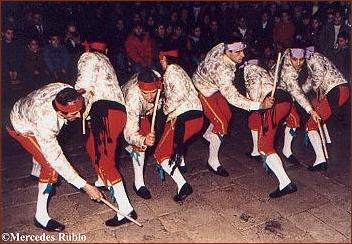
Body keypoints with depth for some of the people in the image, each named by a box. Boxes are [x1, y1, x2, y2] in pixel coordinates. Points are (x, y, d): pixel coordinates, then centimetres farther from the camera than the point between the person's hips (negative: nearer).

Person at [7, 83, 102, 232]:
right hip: (21, 128, -7)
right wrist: (85, 186, -40)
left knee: (43, 147, 32)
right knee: (51, 166, -17)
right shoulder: (45, 122, -47)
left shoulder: (68, 91, -34)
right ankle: (41, 217, -7)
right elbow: (57, 160, -41)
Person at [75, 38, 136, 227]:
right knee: (91, 146, 30)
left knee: (103, 159, -15)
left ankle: (126, 209, -22)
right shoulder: (106, 62, 33)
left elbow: (84, 85, -7)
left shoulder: (88, 58, 9)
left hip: (104, 110, -9)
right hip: (119, 109, 9)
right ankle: (103, 181, 49)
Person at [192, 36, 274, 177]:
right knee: (221, 124, -11)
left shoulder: (221, 46, -18)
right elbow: (232, 97, -46)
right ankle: (213, 162, 2)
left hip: (213, 86, 9)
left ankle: (208, 135, 43)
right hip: (203, 92, -9)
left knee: (226, 115, 19)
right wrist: (260, 105, -50)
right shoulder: (222, 70, -42)